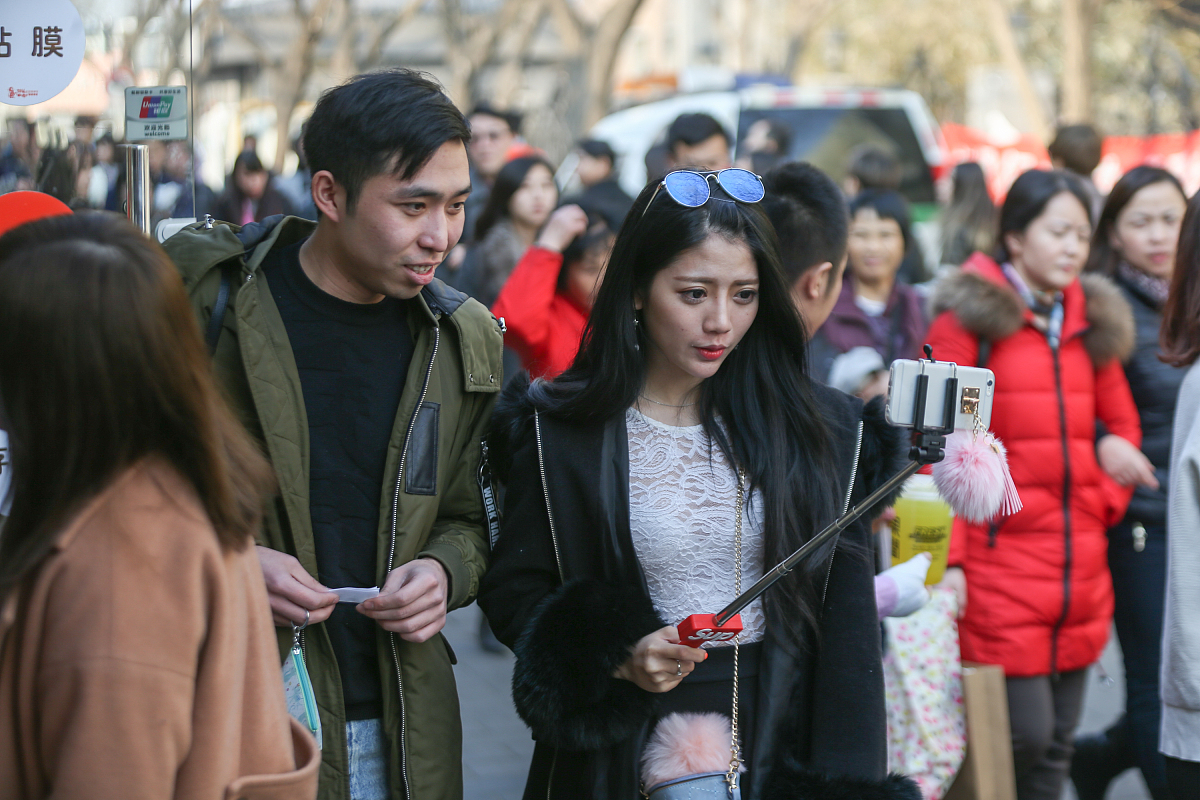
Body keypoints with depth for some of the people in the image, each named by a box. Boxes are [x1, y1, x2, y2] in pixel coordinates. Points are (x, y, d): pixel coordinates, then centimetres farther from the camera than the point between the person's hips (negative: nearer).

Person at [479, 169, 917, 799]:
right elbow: (513, 588, 0)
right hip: (624, 749, -1)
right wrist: (614, 660, -17)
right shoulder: (563, 434, -6)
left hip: (783, 741, 2)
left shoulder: (818, 433, -1)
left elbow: (845, 618, -2)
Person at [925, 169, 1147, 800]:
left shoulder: (1092, 322, 14)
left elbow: (1122, 425, 23)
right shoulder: (969, 319, -4)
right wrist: (948, 559, -14)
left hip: (1080, 567, 6)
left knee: (1057, 743, 8)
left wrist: (1106, 504, 5)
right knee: (1024, 735, -10)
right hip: (999, 564, -6)